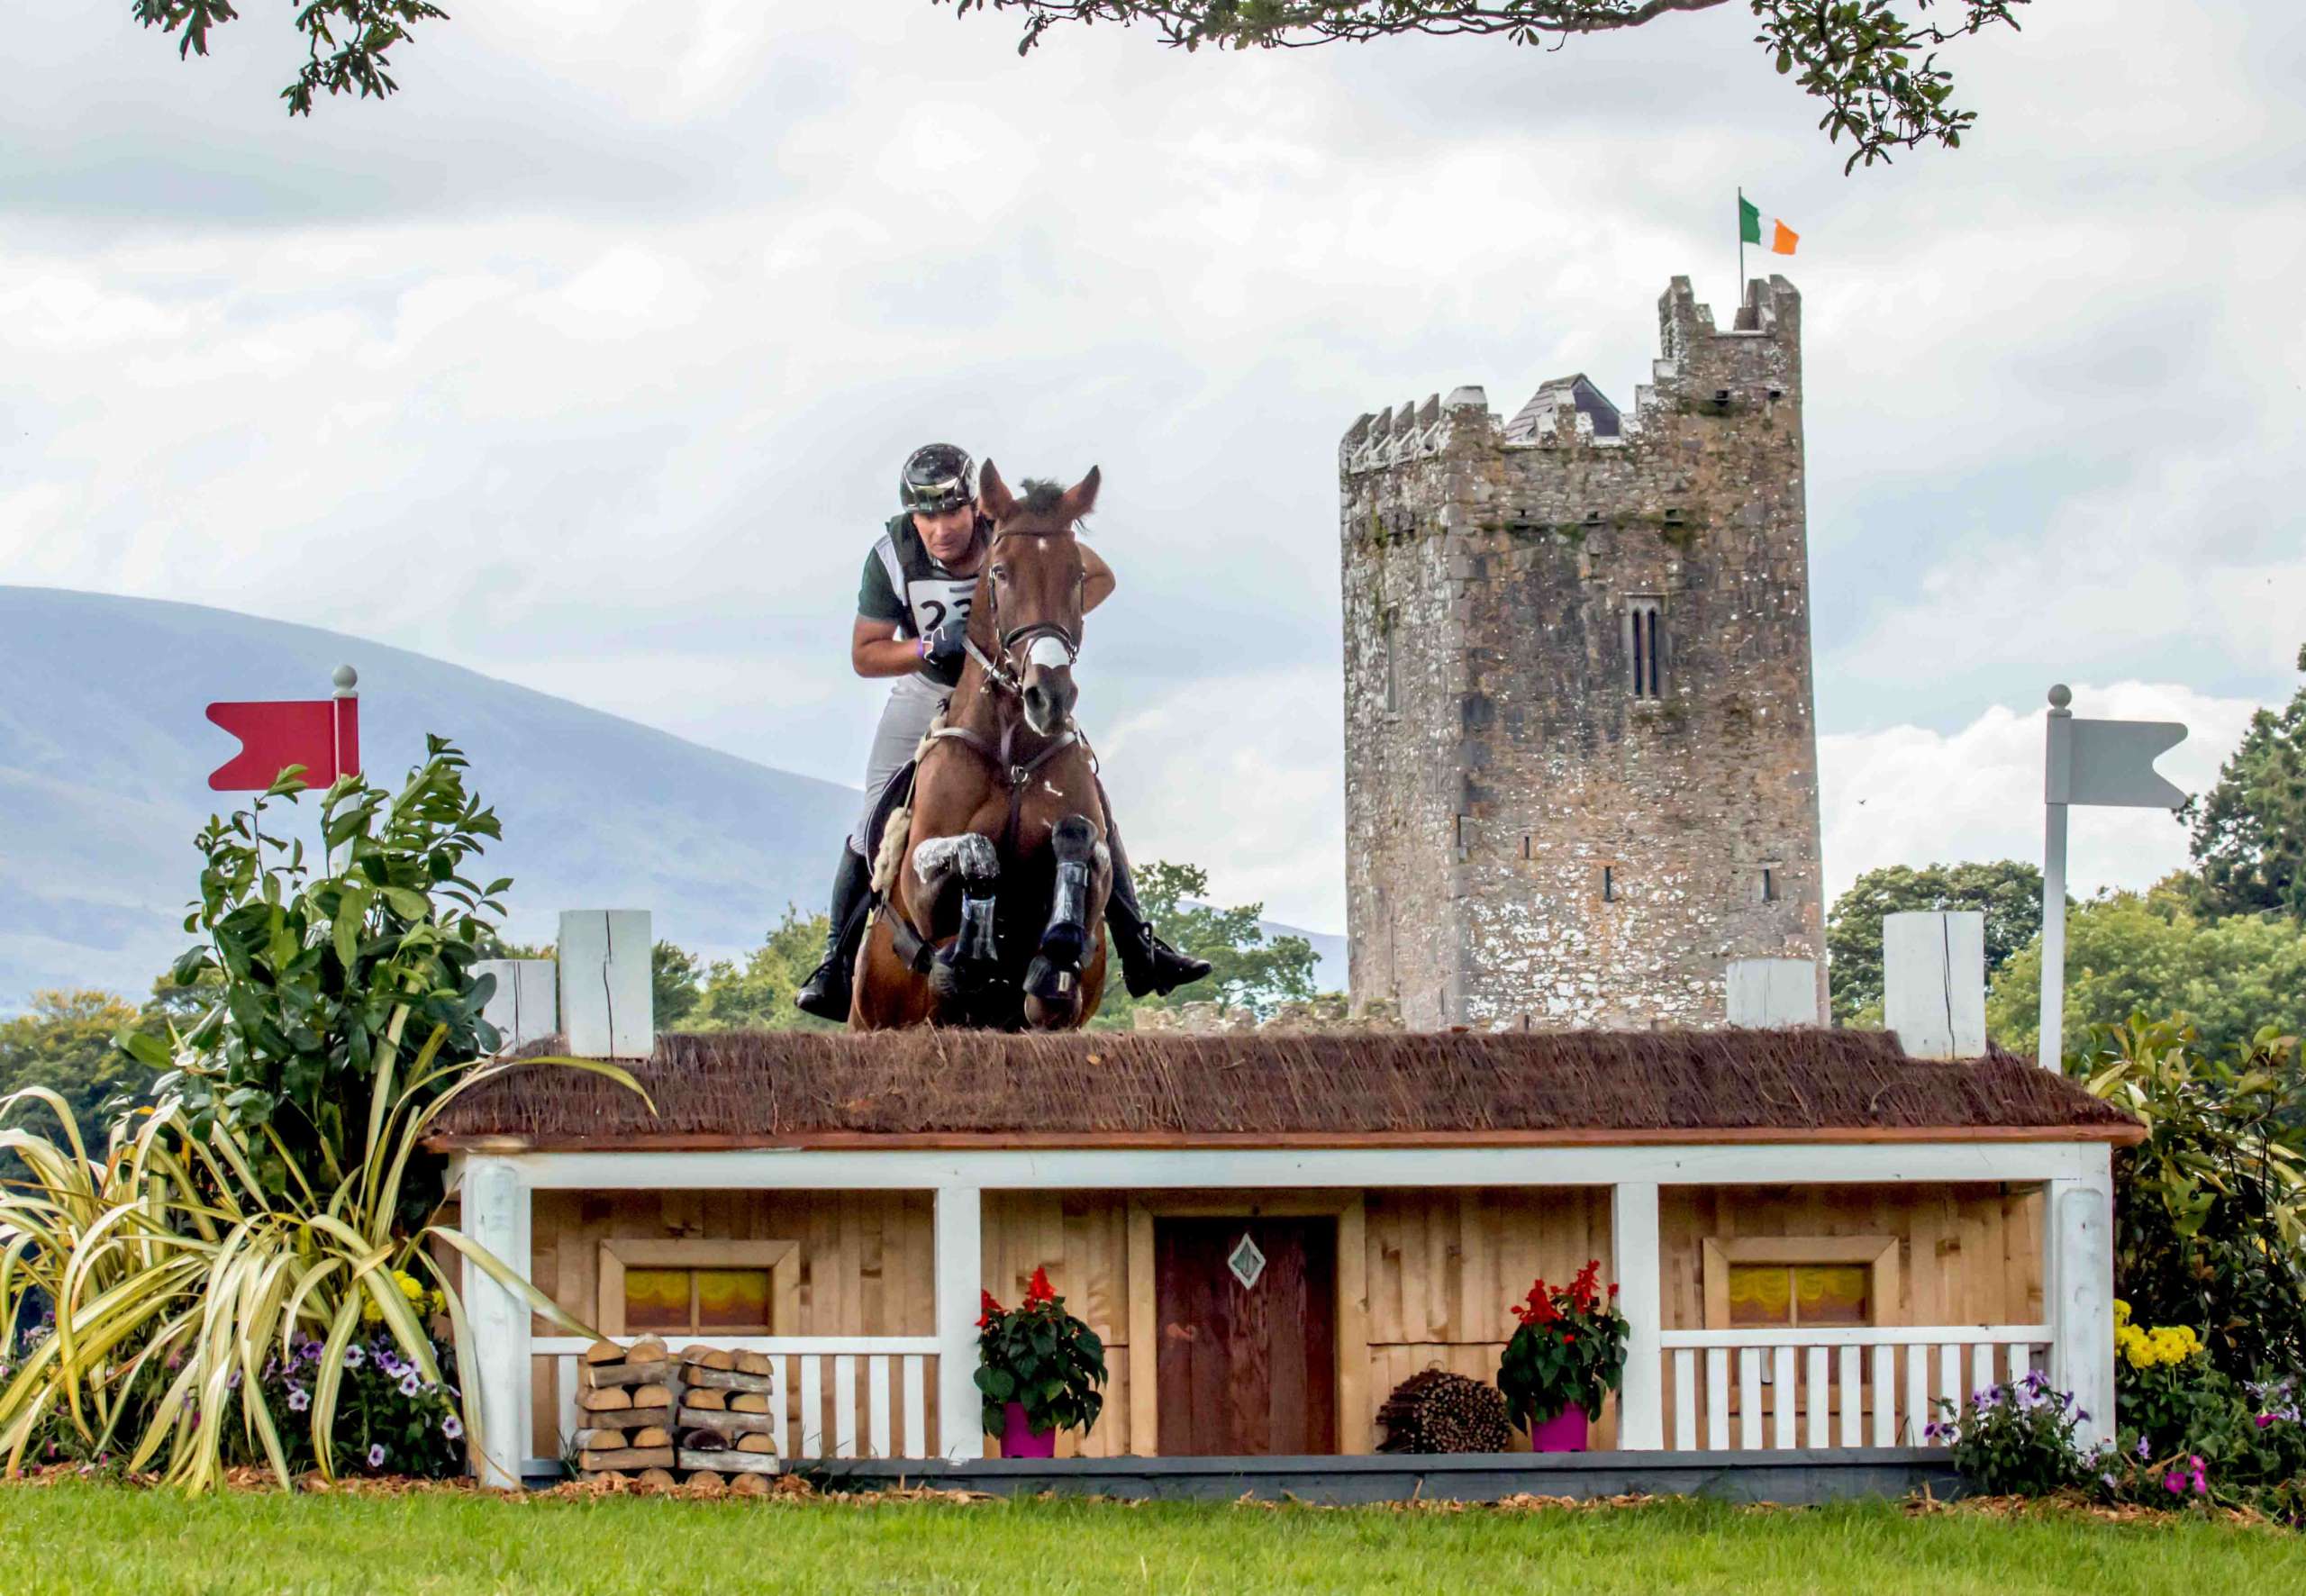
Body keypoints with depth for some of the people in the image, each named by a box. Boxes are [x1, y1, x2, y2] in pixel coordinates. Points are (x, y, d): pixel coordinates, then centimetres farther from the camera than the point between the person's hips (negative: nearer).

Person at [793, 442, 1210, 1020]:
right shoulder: (892, 556, -22)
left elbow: (1098, 577, -8)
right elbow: (865, 654, -15)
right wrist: (929, 646, -33)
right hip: (928, 693, 0)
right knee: (875, 827, -9)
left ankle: (1139, 951, 5)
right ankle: (837, 961, 5)